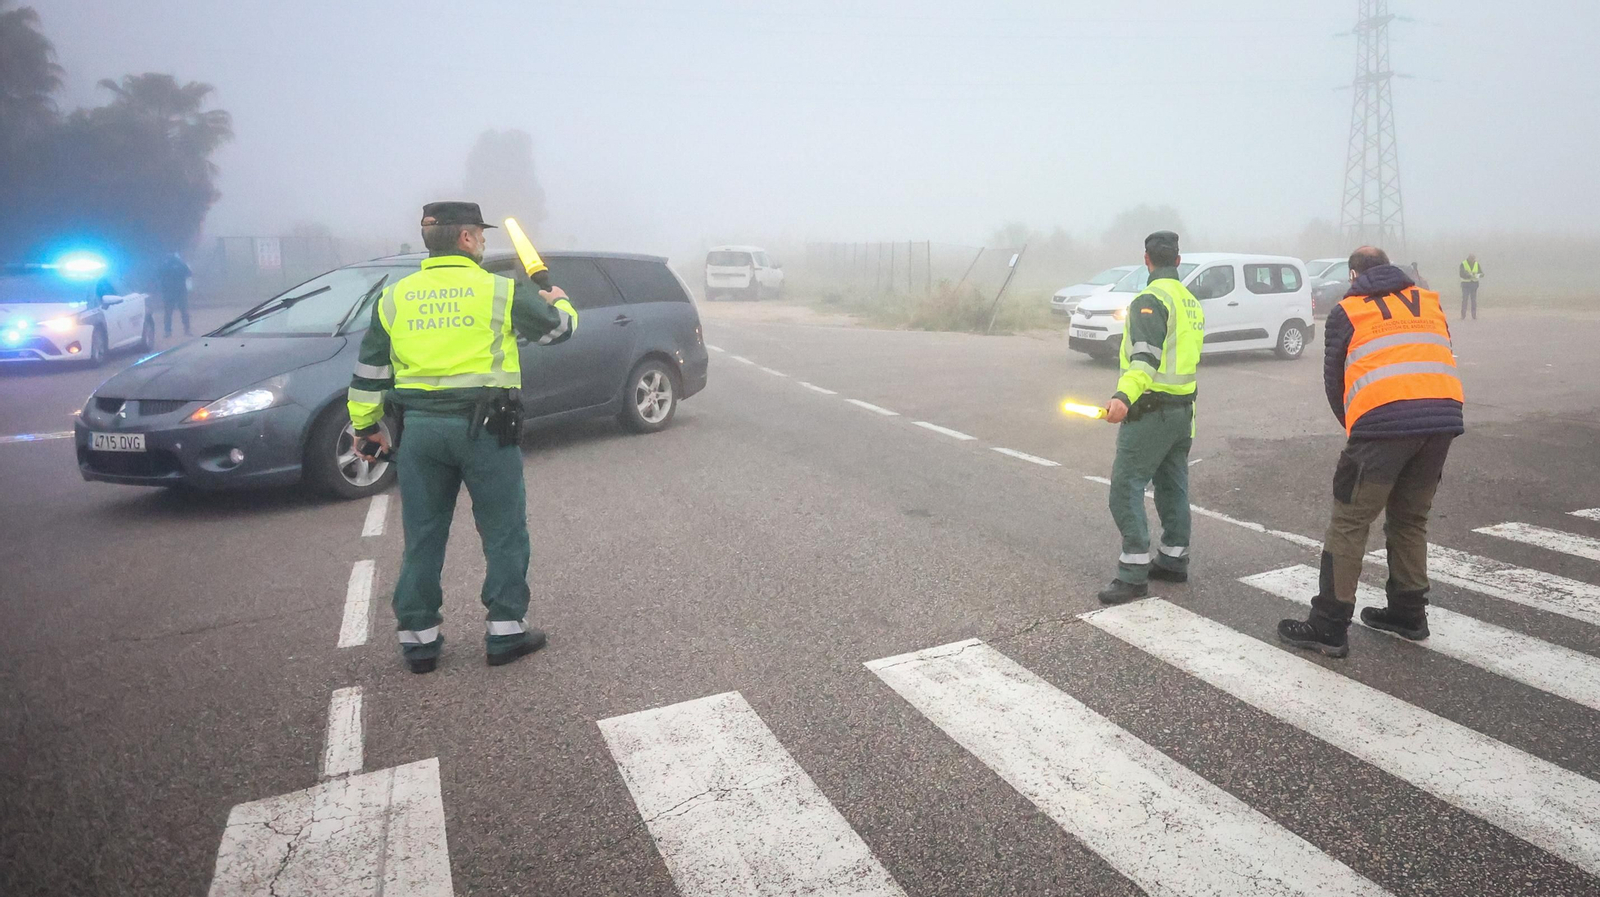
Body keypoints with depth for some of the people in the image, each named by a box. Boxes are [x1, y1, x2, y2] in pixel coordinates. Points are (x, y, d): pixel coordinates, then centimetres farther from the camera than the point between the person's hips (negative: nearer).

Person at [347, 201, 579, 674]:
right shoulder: (500, 292, -4)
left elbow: (368, 372, 12)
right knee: (504, 534, 8)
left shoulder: (394, 298, 8)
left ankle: (418, 637, 19)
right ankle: (506, 631, 13)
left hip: (420, 429, 4)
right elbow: (558, 328, 9)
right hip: (485, 427, -4)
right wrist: (560, 302, 31)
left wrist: (367, 427, 24)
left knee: (422, 537, 12)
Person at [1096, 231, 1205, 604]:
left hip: (1151, 410, -9)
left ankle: (1134, 574, -9)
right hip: (1183, 407, 10)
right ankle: (1174, 560, 26)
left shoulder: (1151, 299, -14)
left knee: (1126, 487, -8)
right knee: (1173, 486, 16)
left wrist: (1124, 396, -42)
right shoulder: (1191, 302, 15)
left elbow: (1146, 354, -29)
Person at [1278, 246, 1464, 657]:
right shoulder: (1430, 302, 23)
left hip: (1383, 421, -5)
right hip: (1444, 418, 5)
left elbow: (1334, 380, 12)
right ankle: (1408, 613, 29)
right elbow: (1439, 360, 22)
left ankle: (1329, 626, 1)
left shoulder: (1347, 311, 12)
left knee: (1349, 523, 0)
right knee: (1411, 519, 21)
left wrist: (1353, 425, 26)